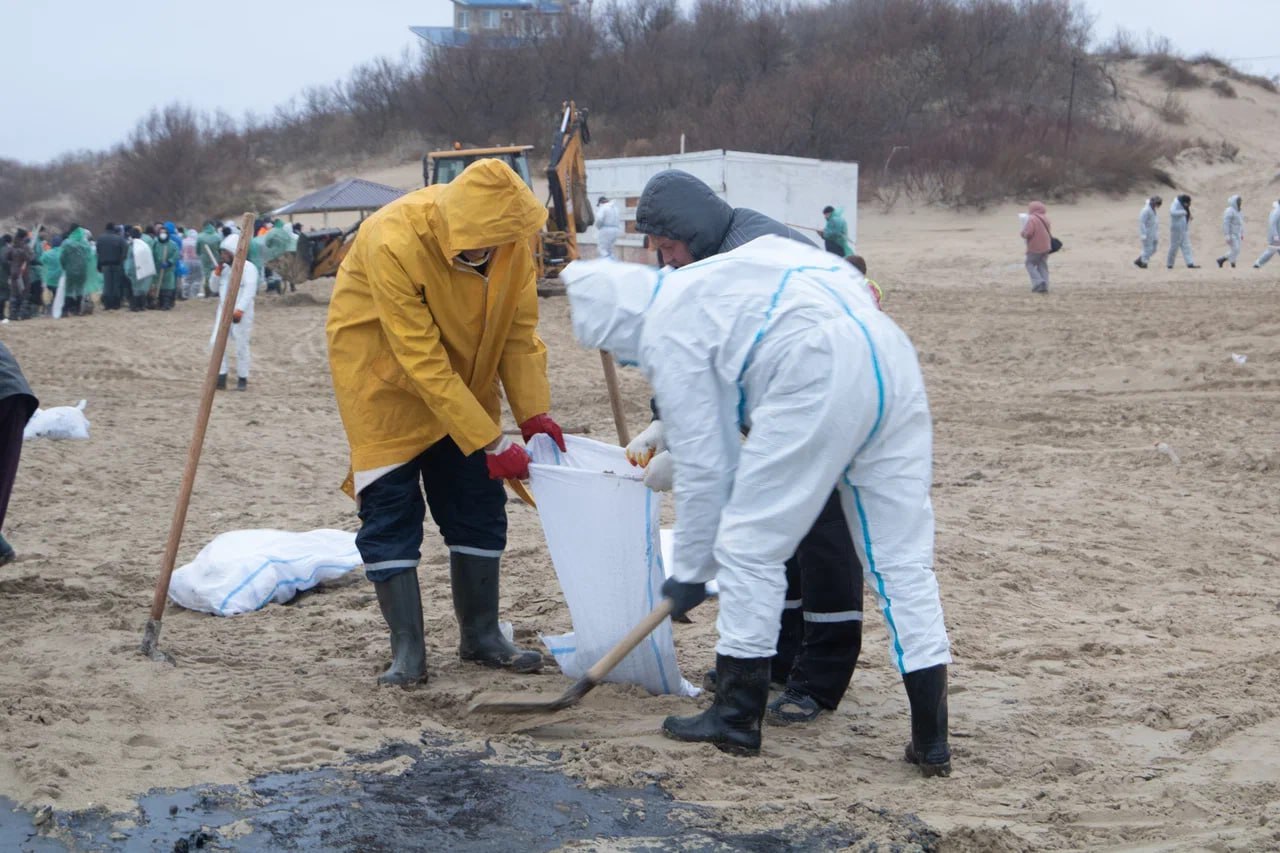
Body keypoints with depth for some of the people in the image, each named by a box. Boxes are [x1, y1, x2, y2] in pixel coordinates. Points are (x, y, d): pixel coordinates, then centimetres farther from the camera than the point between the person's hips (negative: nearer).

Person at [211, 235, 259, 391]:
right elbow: (215, 288, 20)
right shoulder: (224, 268, 13)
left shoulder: (248, 268, -9)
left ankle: (242, 379, 12)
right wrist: (217, 274, 2)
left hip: (240, 313, -6)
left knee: (241, 345, 1)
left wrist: (239, 310, -27)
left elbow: (249, 292, -19)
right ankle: (221, 376, 3)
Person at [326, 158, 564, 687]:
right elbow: (422, 363, -33)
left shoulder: (510, 235, -19)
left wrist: (534, 413, -18)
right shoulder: (394, 242, -35)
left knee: (478, 502, 5)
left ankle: (481, 635, 16)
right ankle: (408, 652, -1)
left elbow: (519, 328, -8)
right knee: (391, 509, -8)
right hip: (382, 371, -5)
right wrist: (490, 443, -31)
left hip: (462, 371, 5)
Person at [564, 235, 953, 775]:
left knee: (749, 545, 5)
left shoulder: (667, 333, 4)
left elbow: (703, 466, 3)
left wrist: (689, 572, 13)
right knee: (903, 556, 9)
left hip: (821, 374, -9)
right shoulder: (700, 283, 30)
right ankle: (930, 741, 10)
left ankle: (736, 718, 14)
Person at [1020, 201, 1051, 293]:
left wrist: (1023, 232, -2)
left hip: (1035, 248, -7)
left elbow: (1028, 233, -23)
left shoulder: (1032, 219, -18)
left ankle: (1038, 283, -12)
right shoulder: (1045, 219, 10)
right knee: (1043, 266, 12)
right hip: (1045, 247, 7)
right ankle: (1045, 286, 6)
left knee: (1030, 265, 5)